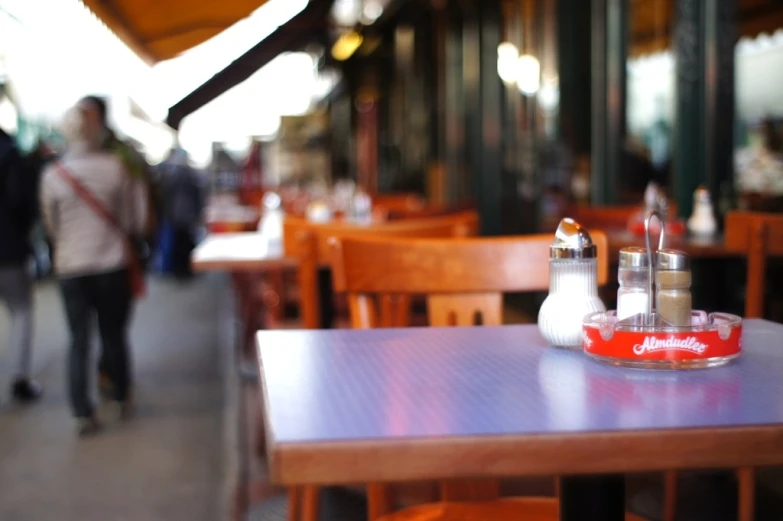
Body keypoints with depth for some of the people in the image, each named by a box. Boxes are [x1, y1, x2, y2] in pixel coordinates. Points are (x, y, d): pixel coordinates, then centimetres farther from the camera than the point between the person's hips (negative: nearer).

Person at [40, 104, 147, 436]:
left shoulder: (52, 175, -7)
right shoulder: (117, 167, -10)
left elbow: (50, 225, 5)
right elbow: (135, 218, -3)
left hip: (71, 268, 0)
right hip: (113, 263, 0)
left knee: (79, 341, 7)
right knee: (114, 335, 15)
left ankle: (82, 414, 4)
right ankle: (121, 399, 28)